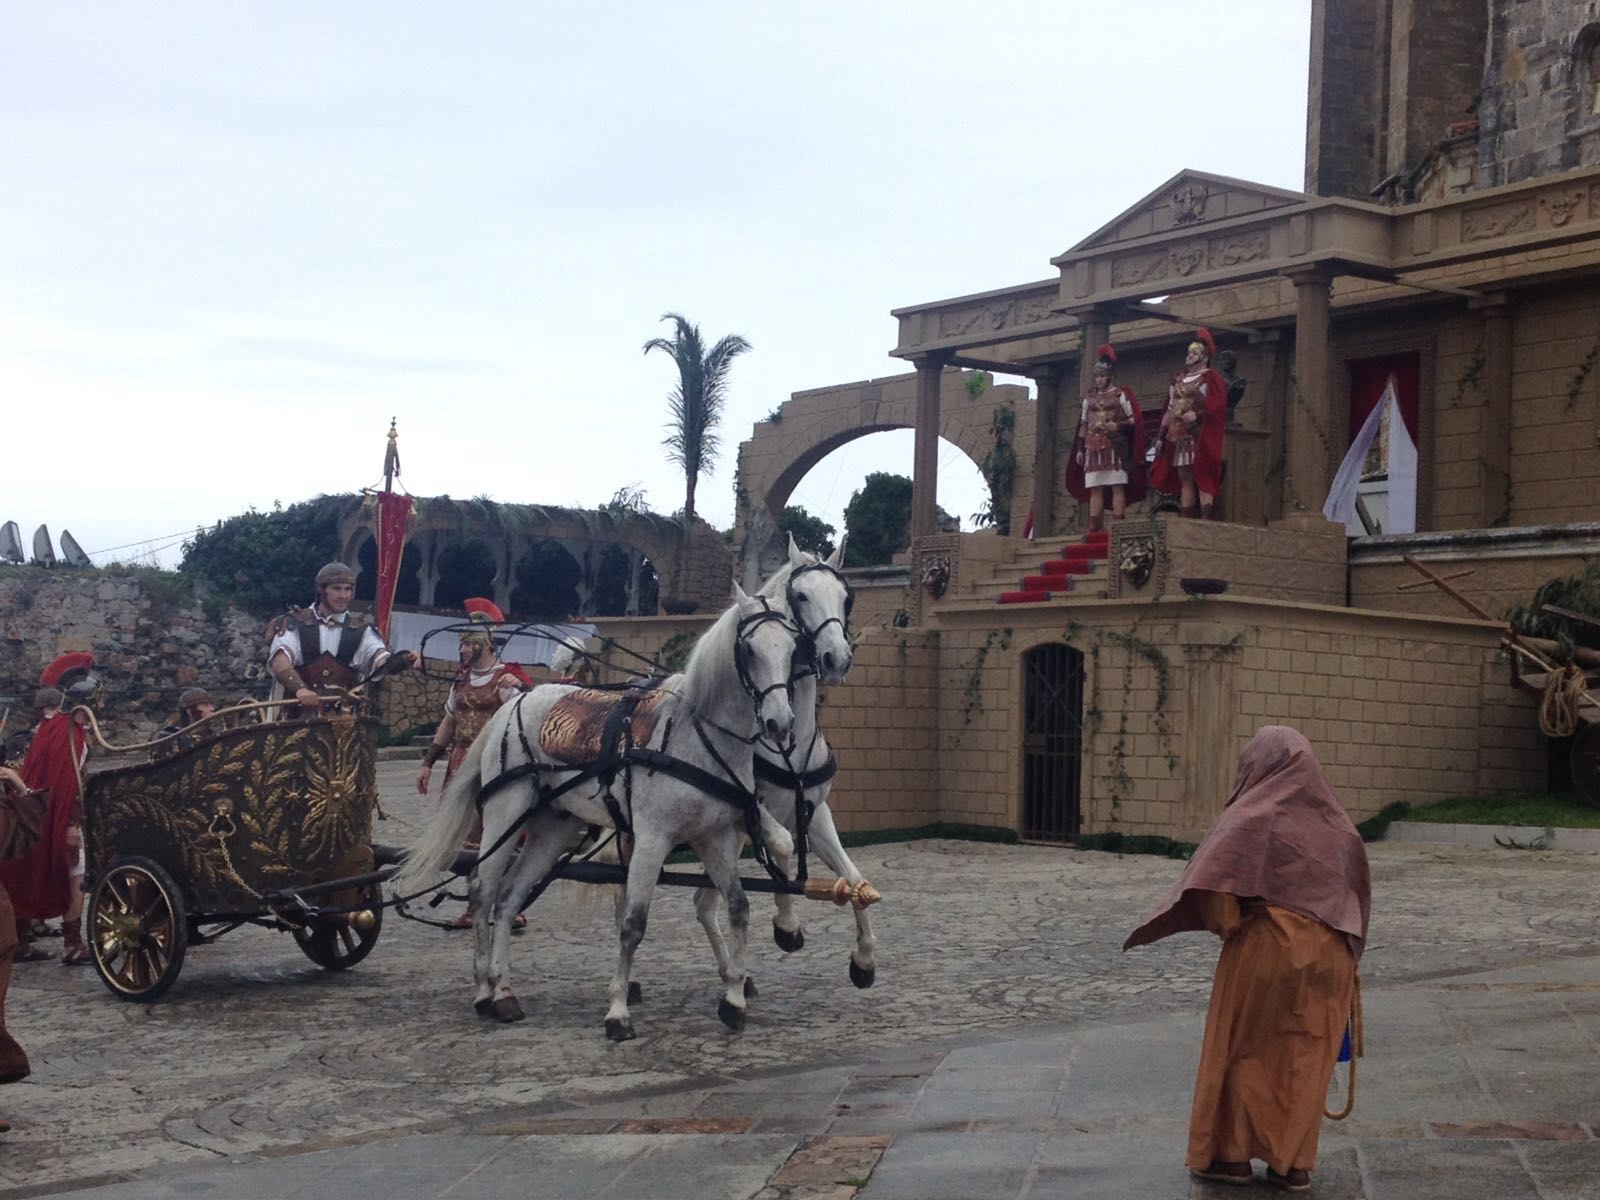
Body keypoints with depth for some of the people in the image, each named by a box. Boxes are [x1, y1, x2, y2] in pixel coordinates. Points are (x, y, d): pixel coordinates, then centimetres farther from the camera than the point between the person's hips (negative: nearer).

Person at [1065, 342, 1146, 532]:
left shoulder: (1121, 395, 4)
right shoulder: (1089, 398, 16)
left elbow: (1133, 420, 2)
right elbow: (1083, 425, 17)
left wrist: (1117, 426, -15)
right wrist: (1080, 449, 11)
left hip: (1115, 447, -4)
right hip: (1093, 449, 4)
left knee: (1117, 486, -9)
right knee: (1095, 489, 0)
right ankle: (1094, 528, -1)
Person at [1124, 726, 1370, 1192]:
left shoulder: (1253, 817, -8)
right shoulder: (1337, 824, 10)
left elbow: (1213, 880, -18)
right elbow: (1358, 892, 14)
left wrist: (1226, 925, -3)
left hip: (1267, 948, -5)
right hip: (1328, 956, 5)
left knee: (1240, 1048, 8)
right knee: (1304, 1058, 10)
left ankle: (1231, 1153, 12)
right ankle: (1295, 1163, 13)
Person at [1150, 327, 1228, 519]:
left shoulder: (1210, 378, 0)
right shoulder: (1178, 379, 20)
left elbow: (1216, 406, -11)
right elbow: (1169, 409, 20)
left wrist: (1196, 414, -23)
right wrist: (1162, 436, 14)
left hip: (1199, 436, -7)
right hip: (1178, 436, 7)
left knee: (1202, 480, -12)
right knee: (1185, 481, 5)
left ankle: (1207, 522, -16)